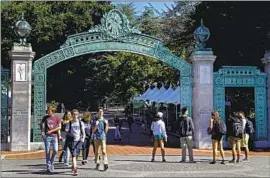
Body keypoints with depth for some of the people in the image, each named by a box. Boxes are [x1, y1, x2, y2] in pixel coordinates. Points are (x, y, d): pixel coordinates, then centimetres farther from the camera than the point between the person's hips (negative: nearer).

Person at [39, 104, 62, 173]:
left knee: (55, 150, -8)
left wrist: (51, 131, -9)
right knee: (47, 151, -1)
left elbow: (59, 127, -3)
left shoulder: (57, 118, 0)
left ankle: (51, 163, 17)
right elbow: (41, 124, 18)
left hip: (54, 136, 0)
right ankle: (48, 166, 8)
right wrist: (42, 132, 6)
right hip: (47, 136, 0)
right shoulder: (45, 117, 4)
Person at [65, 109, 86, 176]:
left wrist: (83, 138, -8)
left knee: (76, 154, 9)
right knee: (73, 155, -11)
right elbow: (66, 132, 4)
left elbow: (83, 132, 8)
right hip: (72, 140, -2)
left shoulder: (81, 123, 8)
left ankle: (73, 166, 34)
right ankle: (75, 169, -15)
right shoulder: (69, 123, 3)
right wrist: (70, 135, -13)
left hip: (79, 140, 2)